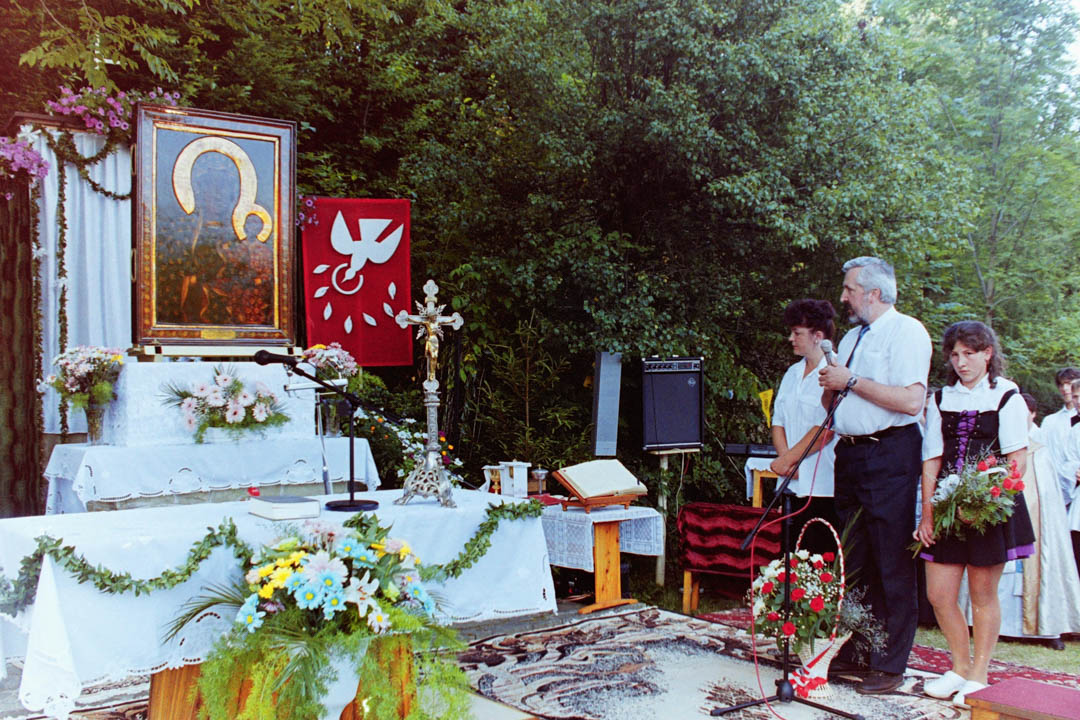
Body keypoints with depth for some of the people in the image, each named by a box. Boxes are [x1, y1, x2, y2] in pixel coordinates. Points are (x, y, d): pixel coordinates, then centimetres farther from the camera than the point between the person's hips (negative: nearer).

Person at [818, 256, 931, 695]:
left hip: (889, 456, -8)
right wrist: (830, 387, 1)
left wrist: (851, 381, -14)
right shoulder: (852, 338, 19)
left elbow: (912, 400, -20)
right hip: (850, 454, 8)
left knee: (892, 564, -4)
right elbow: (832, 403, 24)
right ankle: (854, 649, 24)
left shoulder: (906, 331, -7)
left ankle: (889, 664, 4)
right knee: (853, 560, 14)